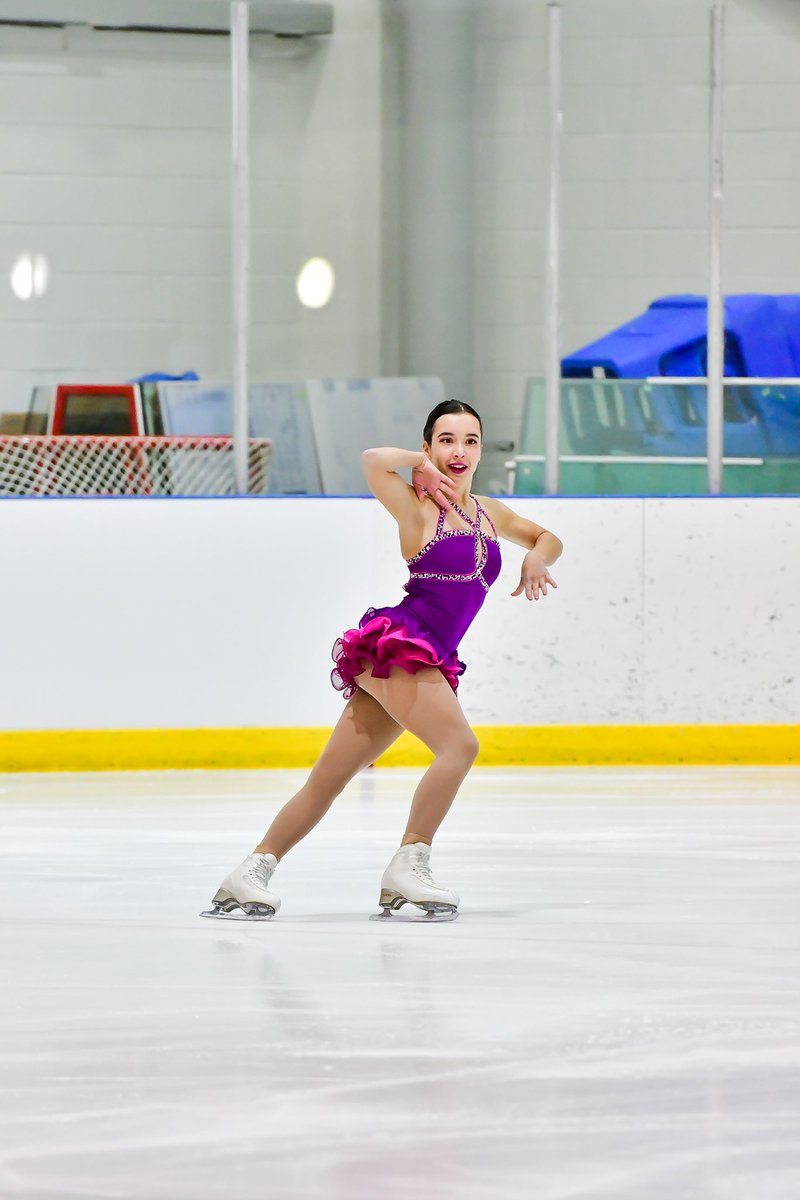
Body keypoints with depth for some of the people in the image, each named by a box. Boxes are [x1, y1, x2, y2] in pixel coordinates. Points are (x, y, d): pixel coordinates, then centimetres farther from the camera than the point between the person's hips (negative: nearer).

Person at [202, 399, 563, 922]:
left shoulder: (488, 512, 19)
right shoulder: (419, 508, -2)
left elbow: (547, 537, 34)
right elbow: (374, 461, -22)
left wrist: (536, 559, 11)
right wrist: (423, 464, -5)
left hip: (428, 662, 7)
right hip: (395, 642, -7)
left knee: (328, 780, 5)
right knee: (460, 745, -23)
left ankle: (252, 873, 7)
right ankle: (409, 867, -18)